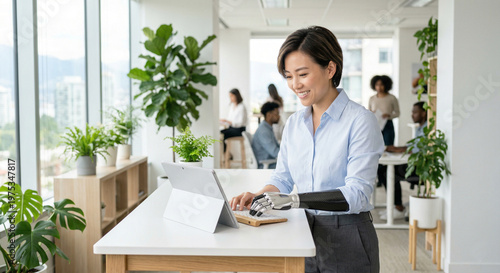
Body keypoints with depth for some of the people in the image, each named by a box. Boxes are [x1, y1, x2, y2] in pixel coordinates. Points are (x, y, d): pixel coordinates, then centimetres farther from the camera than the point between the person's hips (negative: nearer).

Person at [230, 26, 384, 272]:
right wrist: (257, 196, -8)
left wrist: (295, 200, -30)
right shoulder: (294, 123, 6)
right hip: (303, 237, 5)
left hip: (347, 242, -5)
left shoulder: (360, 121, -14)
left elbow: (357, 194, -21)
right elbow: (282, 177, 13)